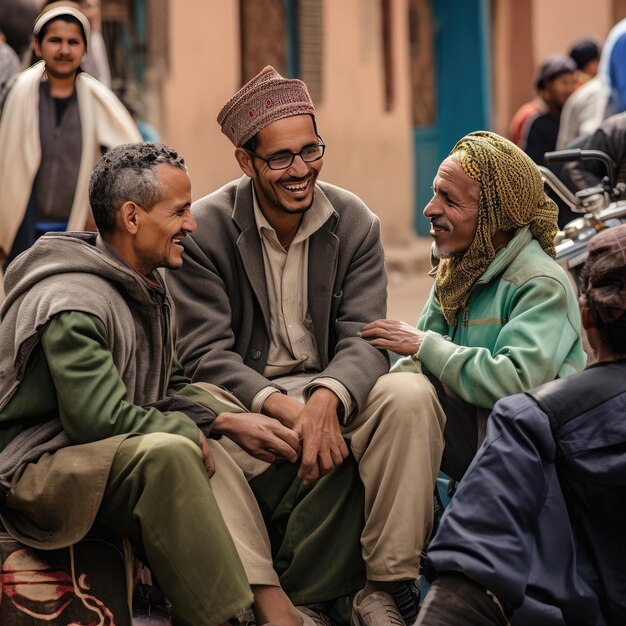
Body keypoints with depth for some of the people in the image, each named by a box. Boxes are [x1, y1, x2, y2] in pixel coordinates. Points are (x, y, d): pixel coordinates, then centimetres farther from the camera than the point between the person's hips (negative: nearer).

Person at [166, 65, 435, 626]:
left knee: (409, 396, -29)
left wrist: (326, 399, -30)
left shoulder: (356, 224, 2)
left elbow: (363, 339, -6)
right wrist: (284, 409, -29)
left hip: (331, 392, 3)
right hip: (244, 399, -2)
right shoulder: (203, 230, -6)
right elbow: (205, 353, -11)